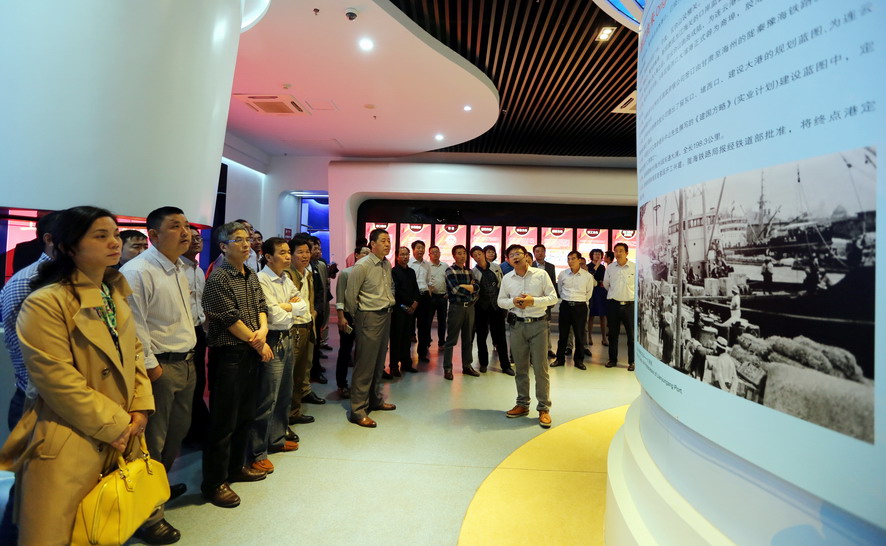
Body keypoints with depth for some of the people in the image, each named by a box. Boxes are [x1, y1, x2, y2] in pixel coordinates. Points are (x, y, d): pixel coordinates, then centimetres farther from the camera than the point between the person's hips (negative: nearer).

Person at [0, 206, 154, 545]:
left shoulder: (116, 295, 9)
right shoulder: (45, 303, -16)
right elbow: (58, 382, -20)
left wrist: (141, 407, -1)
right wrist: (115, 425, -14)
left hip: (121, 438, 7)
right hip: (68, 447, -7)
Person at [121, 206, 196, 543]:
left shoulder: (179, 269, 12)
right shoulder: (137, 272, -17)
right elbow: (135, 329, -21)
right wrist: (151, 367, -18)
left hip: (186, 363, 9)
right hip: (159, 368, -9)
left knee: (177, 433, 21)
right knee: (153, 442, 3)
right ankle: (148, 516, 19)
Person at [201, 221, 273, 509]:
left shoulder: (250, 275, 12)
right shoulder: (218, 277, -13)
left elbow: (261, 306, 10)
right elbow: (231, 319, -16)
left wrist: (263, 330, -10)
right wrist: (258, 344, -9)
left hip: (252, 353, 8)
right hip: (228, 355, -8)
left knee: (245, 415, 17)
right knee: (224, 421, 1)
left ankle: (236, 467, 34)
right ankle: (214, 483, 15)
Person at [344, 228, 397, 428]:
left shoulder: (387, 265, 8)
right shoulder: (362, 266, -15)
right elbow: (351, 295, -9)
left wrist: (390, 303, 16)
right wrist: (357, 317, 2)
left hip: (385, 315, 8)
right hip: (369, 318, -7)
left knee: (379, 362, 17)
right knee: (365, 364, -4)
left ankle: (375, 400, 31)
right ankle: (358, 411, 3)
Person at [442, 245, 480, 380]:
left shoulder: (469, 271, 13)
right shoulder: (450, 271, -4)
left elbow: (476, 287, 1)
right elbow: (455, 289, -17)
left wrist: (463, 286, -13)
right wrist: (470, 290, -4)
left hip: (470, 307, 6)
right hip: (456, 307, -6)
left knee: (468, 339, 12)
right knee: (451, 339, -1)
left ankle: (467, 366, 22)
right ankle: (447, 368, 5)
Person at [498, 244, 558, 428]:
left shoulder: (541, 274, -4)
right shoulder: (507, 278, 4)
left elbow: (553, 298, -3)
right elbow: (501, 301, 11)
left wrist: (533, 301, -17)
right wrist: (513, 302, -10)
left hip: (538, 324, -3)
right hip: (517, 325, 3)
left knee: (540, 368, -2)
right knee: (520, 367, 12)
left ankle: (544, 408, 9)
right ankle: (522, 404, 25)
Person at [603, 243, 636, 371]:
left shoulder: (634, 267, -7)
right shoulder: (610, 267, 4)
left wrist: (628, 294, 9)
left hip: (629, 304, -3)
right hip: (613, 304, 3)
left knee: (631, 334, 2)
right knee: (613, 334, 10)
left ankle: (632, 362, 12)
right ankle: (612, 359, 22)